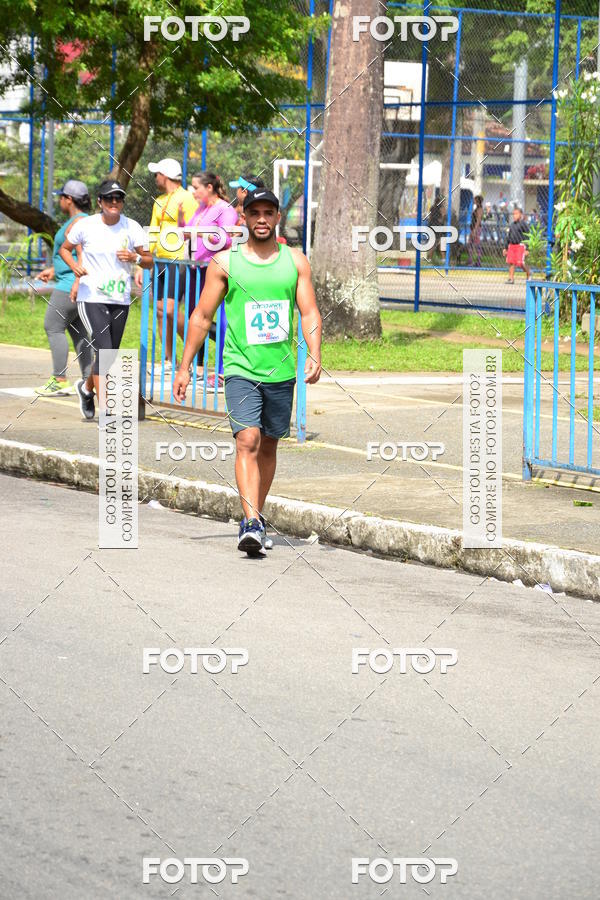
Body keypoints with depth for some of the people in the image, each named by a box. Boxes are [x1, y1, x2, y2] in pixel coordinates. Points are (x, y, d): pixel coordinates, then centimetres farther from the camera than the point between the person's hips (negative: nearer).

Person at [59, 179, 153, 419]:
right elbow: (64, 248, 11)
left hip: (120, 300, 4)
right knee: (105, 350, -17)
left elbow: (149, 262, 6)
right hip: (92, 298, -4)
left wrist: (135, 257, -15)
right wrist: (74, 265, -9)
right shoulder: (85, 226, -4)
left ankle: (86, 387, 44)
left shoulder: (132, 228, 2)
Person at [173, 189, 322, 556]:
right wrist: (185, 367, 5)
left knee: (268, 446, 13)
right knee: (247, 442, -17)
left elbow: (310, 313, 2)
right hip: (241, 369, -3)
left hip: (281, 371, 3)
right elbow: (202, 317, 6)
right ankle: (251, 524, -25)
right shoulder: (225, 262, 1)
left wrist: (314, 354, -14)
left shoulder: (296, 261, 6)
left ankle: (258, 518, 28)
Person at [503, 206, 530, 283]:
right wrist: (506, 248, 23)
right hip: (511, 245, 6)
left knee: (520, 263, -11)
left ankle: (528, 272, 16)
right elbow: (508, 236, 25)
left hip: (520, 245, -6)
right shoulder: (512, 224, 17)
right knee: (510, 262, -3)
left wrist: (527, 249, -11)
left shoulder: (523, 224, -4)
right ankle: (511, 279, 1)